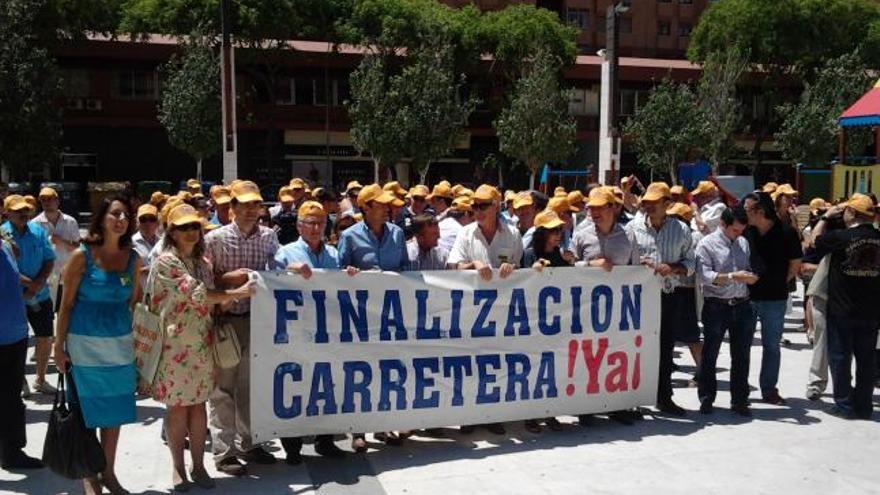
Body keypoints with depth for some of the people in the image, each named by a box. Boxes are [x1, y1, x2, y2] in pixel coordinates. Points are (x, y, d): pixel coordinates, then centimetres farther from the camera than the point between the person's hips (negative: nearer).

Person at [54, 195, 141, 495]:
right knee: (87, 412, 5)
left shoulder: (133, 258, 4)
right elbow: (66, 304, -4)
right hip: (85, 344, -3)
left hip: (120, 344, 4)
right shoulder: (82, 256, -7)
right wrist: (59, 346, -6)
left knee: (115, 412, 10)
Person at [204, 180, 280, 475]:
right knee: (223, 388, 3)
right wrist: (229, 278, -18)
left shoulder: (269, 236, 5)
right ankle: (223, 452, 12)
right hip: (224, 319, -4)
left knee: (251, 384, 14)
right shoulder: (215, 238, -7)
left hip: (257, 318, 4)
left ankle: (247, 444, 27)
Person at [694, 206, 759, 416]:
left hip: (742, 305, 5)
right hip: (716, 306, -5)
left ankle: (739, 400, 20)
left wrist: (750, 277, -1)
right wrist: (732, 276, -22)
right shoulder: (707, 244, -5)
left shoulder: (743, 243, 12)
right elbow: (703, 276, -15)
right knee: (710, 354, 5)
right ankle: (706, 399, 16)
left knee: (741, 355, 9)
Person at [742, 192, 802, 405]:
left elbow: (795, 264, 3)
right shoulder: (745, 231, -4)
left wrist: (780, 283, 2)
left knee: (772, 345, 10)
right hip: (746, 296, 1)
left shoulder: (786, 233, -9)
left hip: (774, 299, -1)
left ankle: (769, 389, 22)